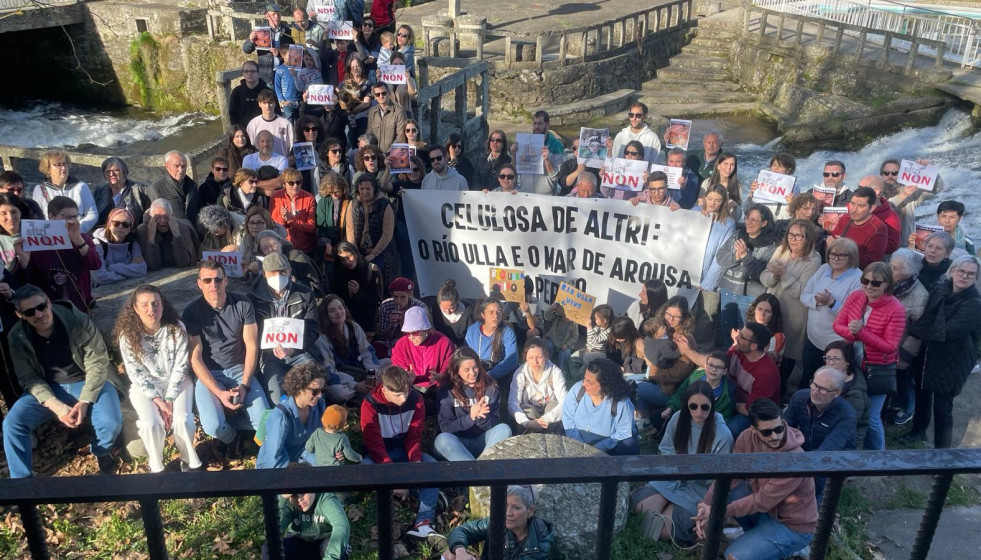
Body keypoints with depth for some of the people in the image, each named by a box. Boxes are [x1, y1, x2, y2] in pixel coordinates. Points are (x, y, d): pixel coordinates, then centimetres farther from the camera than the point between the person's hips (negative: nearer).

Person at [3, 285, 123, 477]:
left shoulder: (77, 320, -20)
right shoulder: (17, 337, -11)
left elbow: (97, 361, -16)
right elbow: (29, 378, -8)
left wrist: (84, 401, -24)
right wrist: (56, 406, -24)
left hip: (88, 382, -3)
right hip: (48, 388, 3)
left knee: (111, 422, -27)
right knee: (12, 423, -18)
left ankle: (101, 452, 10)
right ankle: (21, 479, 3)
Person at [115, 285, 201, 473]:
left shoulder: (177, 328, -14)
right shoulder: (127, 334, -14)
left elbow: (180, 366, -11)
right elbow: (136, 373, -11)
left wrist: (170, 399, -19)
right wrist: (157, 400, -19)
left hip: (176, 381, 0)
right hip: (144, 385, 0)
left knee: (182, 420, -24)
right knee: (151, 424, -26)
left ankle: (189, 462, 3)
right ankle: (156, 467, -1)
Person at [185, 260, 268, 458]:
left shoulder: (242, 304, -4)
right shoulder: (192, 311, -10)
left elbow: (251, 346, -2)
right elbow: (195, 358, -10)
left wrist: (244, 385, -13)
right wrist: (219, 393, -20)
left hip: (240, 370, 2)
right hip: (208, 375, -1)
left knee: (264, 421, -19)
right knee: (213, 427, -25)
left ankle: (223, 416, 15)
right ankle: (230, 437, 12)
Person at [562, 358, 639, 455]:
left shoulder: (622, 403, -21)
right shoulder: (577, 389, -12)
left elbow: (623, 434, -15)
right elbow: (568, 419, -6)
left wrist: (595, 450, -23)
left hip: (607, 446, -2)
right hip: (578, 440, 3)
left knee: (630, 448, -28)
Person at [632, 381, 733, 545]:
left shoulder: (723, 434, -20)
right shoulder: (678, 418, -8)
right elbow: (665, 448, 6)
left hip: (700, 488, -4)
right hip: (673, 477, 4)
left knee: (663, 530, -19)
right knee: (640, 506, -18)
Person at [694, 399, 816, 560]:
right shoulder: (747, 438, -14)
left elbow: (762, 501, -27)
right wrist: (705, 507, -25)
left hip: (793, 526, -7)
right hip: (767, 510, 7)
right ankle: (755, 533, 8)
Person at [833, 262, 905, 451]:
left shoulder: (896, 309, -19)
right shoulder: (855, 297, -5)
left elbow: (890, 347, -19)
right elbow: (837, 325, -2)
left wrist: (862, 331, -28)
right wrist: (851, 333, -24)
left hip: (878, 371, -4)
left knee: (871, 417, 3)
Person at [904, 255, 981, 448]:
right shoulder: (940, 290, -1)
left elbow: (948, 332, -25)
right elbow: (926, 317, 4)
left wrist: (916, 330, -20)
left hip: (952, 362, -6)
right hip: (929, 355, 6)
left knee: (942, 407, -2)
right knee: (922, 393, 22)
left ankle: (942, 448, 14)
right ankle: (918, 431, 45)